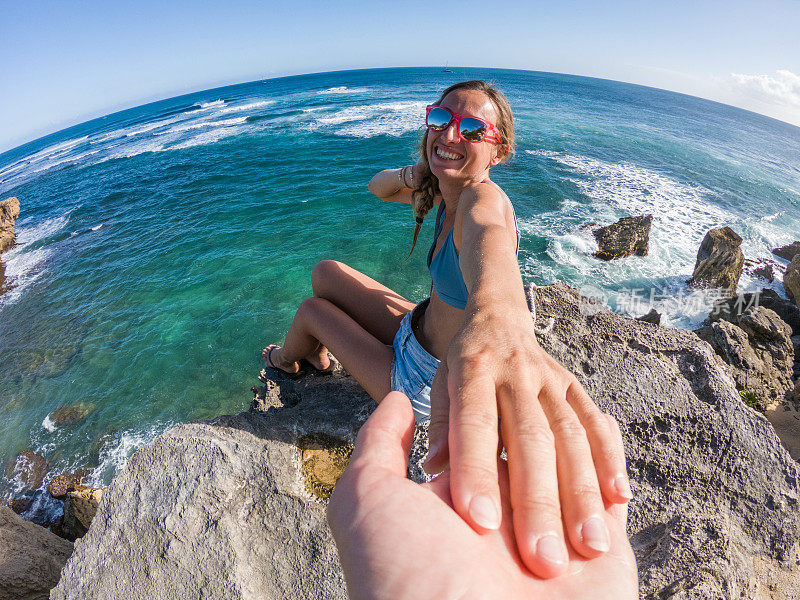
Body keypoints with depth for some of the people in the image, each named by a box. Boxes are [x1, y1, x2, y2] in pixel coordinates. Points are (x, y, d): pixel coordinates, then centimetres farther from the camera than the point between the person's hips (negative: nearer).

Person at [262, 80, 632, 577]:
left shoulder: (484, 197, -30)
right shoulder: (447, 189, -4)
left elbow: (487, 240, -55)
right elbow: (378, 188, 9)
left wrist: (495, 319, -77)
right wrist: (414, 174, -13)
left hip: (423, 384, -7)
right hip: (420, 329, 8)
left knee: (312, 310, 6)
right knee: (325, 273, 16)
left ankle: (287, 361, 46)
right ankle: (318, 355, 45)